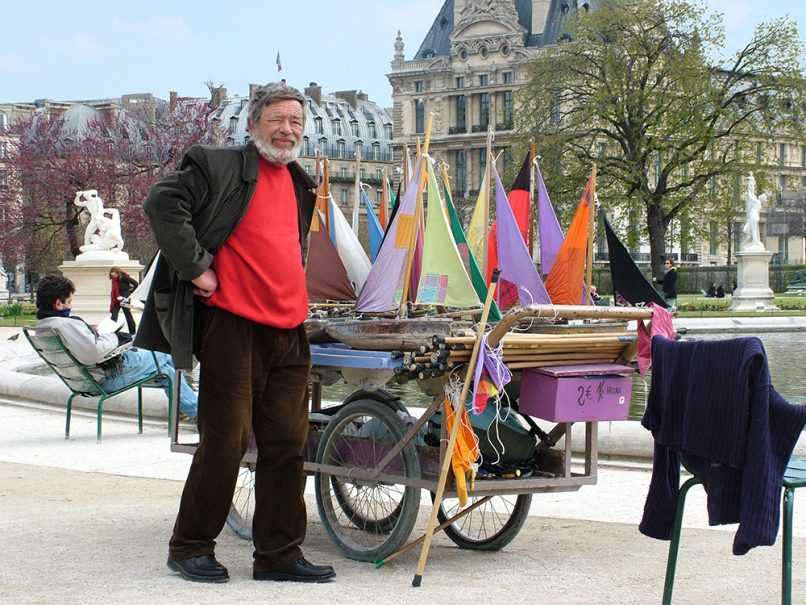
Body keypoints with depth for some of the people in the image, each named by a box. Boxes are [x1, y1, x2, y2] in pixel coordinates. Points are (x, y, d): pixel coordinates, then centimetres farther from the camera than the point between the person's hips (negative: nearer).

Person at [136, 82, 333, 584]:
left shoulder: (300, 184, 20)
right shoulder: (221, 166, -3)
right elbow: (164, 203, -15)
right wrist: (196, 266, -16)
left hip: (289, 331, 7)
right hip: (232, 324, -7)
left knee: (287, 444, 6)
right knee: (226, 442, -5)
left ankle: (279, 553, 14)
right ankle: (191, 547, 9)